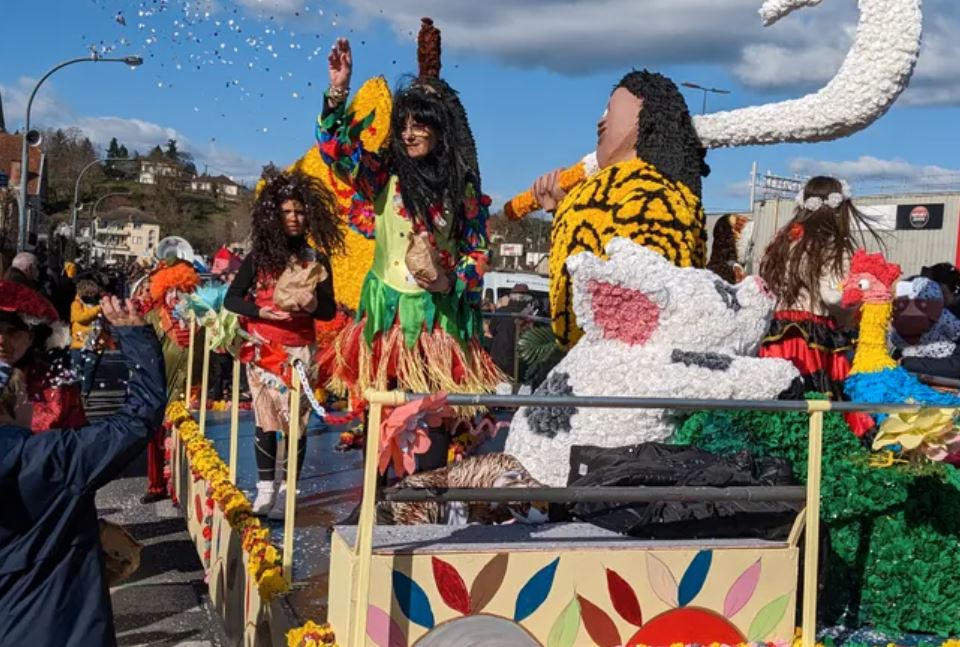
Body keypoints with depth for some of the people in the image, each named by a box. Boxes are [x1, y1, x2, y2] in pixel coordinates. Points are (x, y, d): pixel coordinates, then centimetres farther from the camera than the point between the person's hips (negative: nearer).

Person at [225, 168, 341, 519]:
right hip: (264, 349, -1)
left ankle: (286, 492, 4)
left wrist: (310, 305, -15)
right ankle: (265, 489, 7)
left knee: (296, 421, -3)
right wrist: (261, 311, -13)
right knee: (266, 419, -2)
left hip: (300, 351, 1)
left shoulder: (317, 259, 5)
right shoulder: (259, 256, 2)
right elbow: (231, 299, 4)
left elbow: (330, 310, 7)